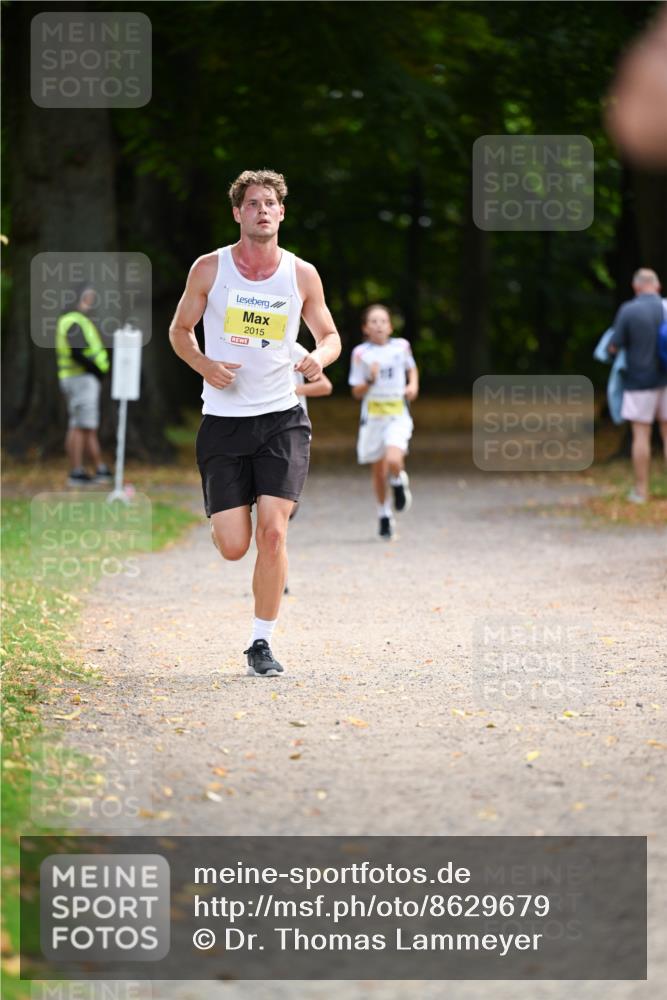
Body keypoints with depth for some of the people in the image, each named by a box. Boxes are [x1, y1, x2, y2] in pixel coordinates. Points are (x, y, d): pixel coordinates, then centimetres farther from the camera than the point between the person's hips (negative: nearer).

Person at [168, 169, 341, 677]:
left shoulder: (302, 274, 1)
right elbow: (180, 331, 10)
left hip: (282, 420, 0)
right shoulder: (209, 268, -1)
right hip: (223, 422, 0)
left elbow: (330, 335, 12)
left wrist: (319, 357, -12)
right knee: (233, 547, -5)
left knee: (272, 532, -14)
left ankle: (262, 642, 0)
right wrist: (205, 365, -10)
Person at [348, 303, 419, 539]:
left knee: (394, 461, -24)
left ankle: (399, 483, 11)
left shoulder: (401, 346, 0)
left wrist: (413, 385, 3)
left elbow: (411, 367, 22)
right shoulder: (361, 353, -5)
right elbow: (357, 392, -2)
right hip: (373, 416, 1)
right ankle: (384, 516, 28)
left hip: (398, 415, -1)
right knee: (379, 470, 9)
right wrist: (370, 380, -21)